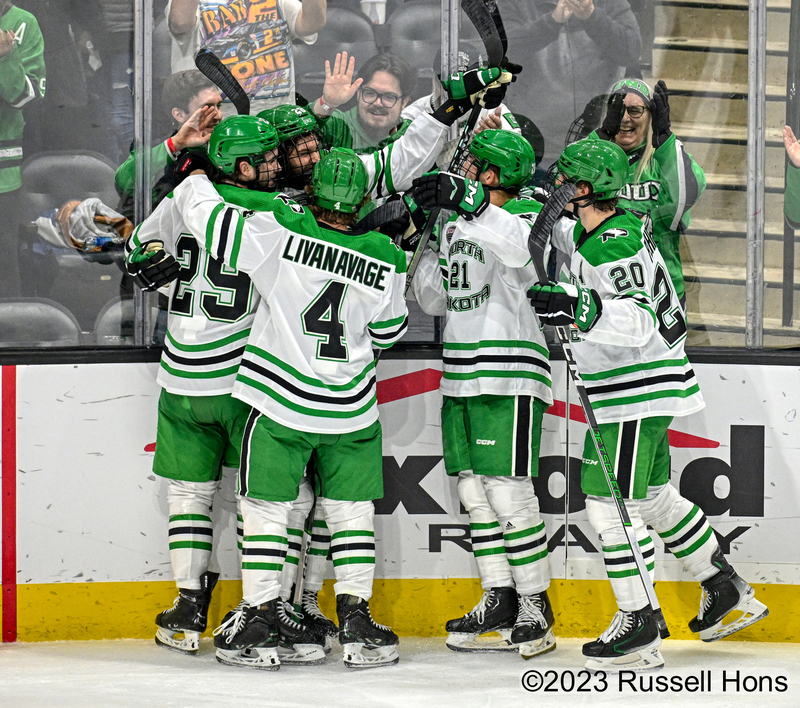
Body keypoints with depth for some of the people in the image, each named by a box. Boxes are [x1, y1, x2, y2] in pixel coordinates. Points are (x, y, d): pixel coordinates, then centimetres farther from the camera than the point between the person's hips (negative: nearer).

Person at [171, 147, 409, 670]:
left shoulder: (280, 231, -16)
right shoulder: (386, 260, -7)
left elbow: (202, 208, -12)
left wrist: (195, 173, 10)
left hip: (282, 402, -2)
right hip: (352, 410, 2)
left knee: (266, 507, 8)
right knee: (352, 509, 14)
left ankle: (259, 625, 9)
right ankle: (357, 620, 12)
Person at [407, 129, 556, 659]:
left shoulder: (526, 214, -7)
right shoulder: (458, 226, 17)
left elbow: (522, 247, -33)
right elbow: (435, 300, 21)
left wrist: (468, 198, -40)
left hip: (509, 376, -8)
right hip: (460, 376, 8)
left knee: (507, 491, -10)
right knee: (474, 490, 8)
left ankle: (535, 606, -2)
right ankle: (500, 601, 15)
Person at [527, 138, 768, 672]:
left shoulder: (614, 246, -22)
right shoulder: (602, 230, 8)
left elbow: (638, 322, -34)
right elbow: (568, 240, 33)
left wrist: (578, 309, -47)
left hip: (639, 389, -10)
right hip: (641, 387, 10)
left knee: (610, 501, -8)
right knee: (652, 495, 20)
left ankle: (639, 627, -6)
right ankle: (728, 591, 29)